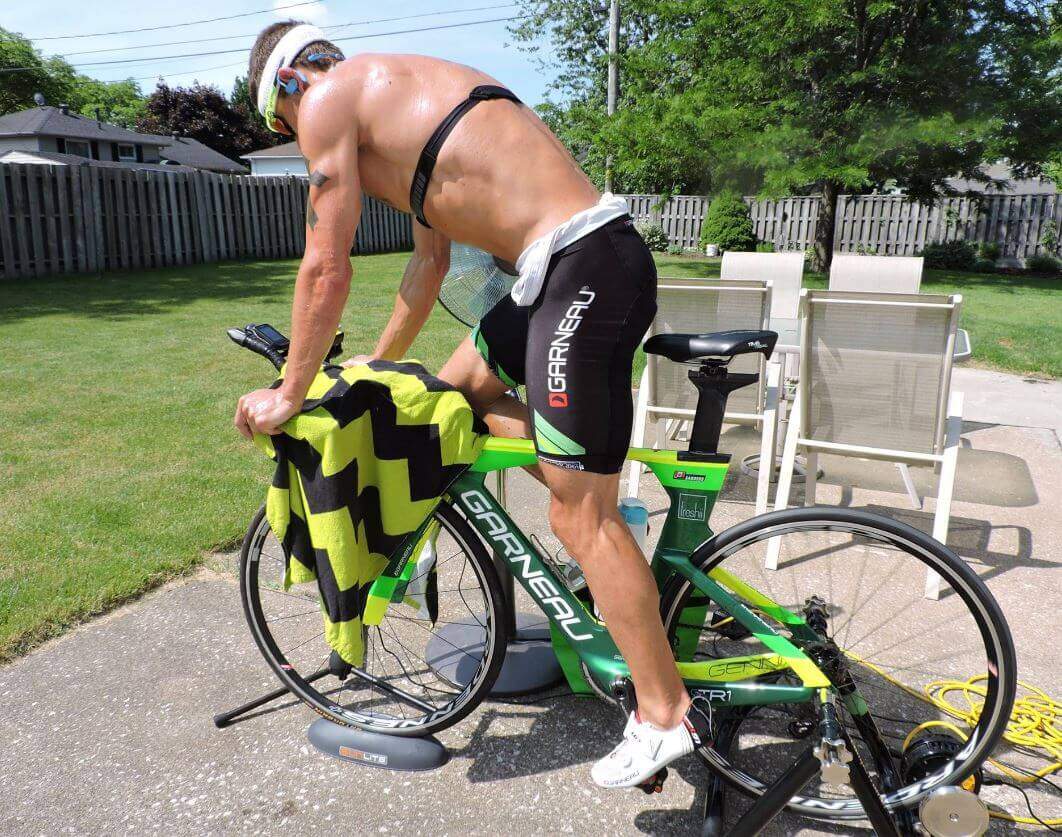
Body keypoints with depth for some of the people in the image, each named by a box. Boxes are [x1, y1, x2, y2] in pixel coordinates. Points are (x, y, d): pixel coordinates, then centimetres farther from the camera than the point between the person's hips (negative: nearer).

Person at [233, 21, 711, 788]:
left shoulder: (328, 97, 1)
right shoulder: (404, 93, 28)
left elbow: (326, 270, -2)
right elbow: (430, 260, 30)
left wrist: (290, 394, 10)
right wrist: (378, 365, 37)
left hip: (584, 271, -10)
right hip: (579, 265, 10)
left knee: (581, 519, -3)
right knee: (461, 386, 24)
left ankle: (666, 716, 12)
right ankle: (606, 521, 22)